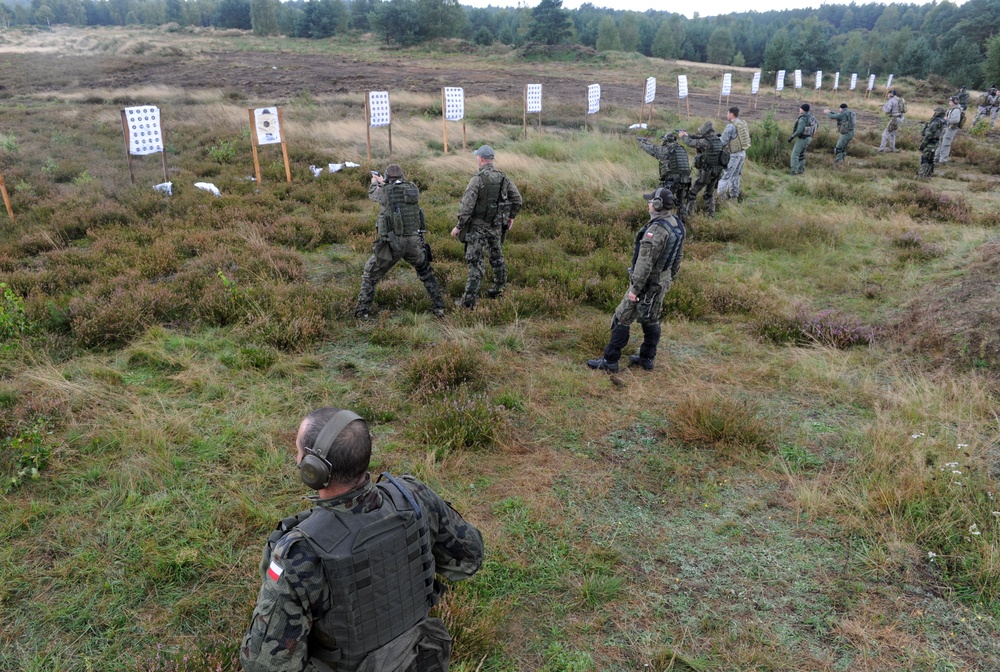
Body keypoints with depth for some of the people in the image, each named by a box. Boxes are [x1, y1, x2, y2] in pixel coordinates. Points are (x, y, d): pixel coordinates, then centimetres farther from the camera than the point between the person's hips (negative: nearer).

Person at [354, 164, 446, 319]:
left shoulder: (385, 191, -5)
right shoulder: (414, 188, 4)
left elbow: (372, 194, 19)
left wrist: (374, 182, 41)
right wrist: (383, 183, 39)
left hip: (392, 243, -3)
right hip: (414, 242, 3)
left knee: (370, 275, 14)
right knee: (426, 273, 25)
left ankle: (362, 310, 11)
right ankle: (438, 307, 21)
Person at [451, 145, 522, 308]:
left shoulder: (477, 179, -17)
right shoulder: (503, 178, 2)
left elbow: (467, 205, -19)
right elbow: (517, 199, 8)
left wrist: (459, 226, -12)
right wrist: (511, 216, 22)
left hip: (478, 226, -6)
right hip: (497, 226, 6)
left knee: (475, 261, -5)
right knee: (497, 256, 22)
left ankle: (469, 300, -6)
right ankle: (499, 289, 34)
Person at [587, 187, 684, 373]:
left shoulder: (656, 229, -29)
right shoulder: (677, 224, 0)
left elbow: (645, 262, -29)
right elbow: (678, 256, 10)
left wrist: (635, 288, -24)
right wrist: (670, 279, 21)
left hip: (648, 282, -9)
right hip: (663, 280, 9)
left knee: (622, 319, 1)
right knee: (651, 319, 19)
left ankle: (610, 361, 7)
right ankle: (647, 359, 29)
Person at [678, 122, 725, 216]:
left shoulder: (706, 142, -20)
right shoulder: (718, 140, 3)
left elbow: (691, 143, -9)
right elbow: (699, 139, 14)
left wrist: (683, 136, 10)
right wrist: (688, 135, 16)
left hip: (705, 173, -7)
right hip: (716, 173, 7)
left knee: (692, 192, 9)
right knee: (710, 193, 23)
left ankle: (689, 213, 13)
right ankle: (711, 213, 27)